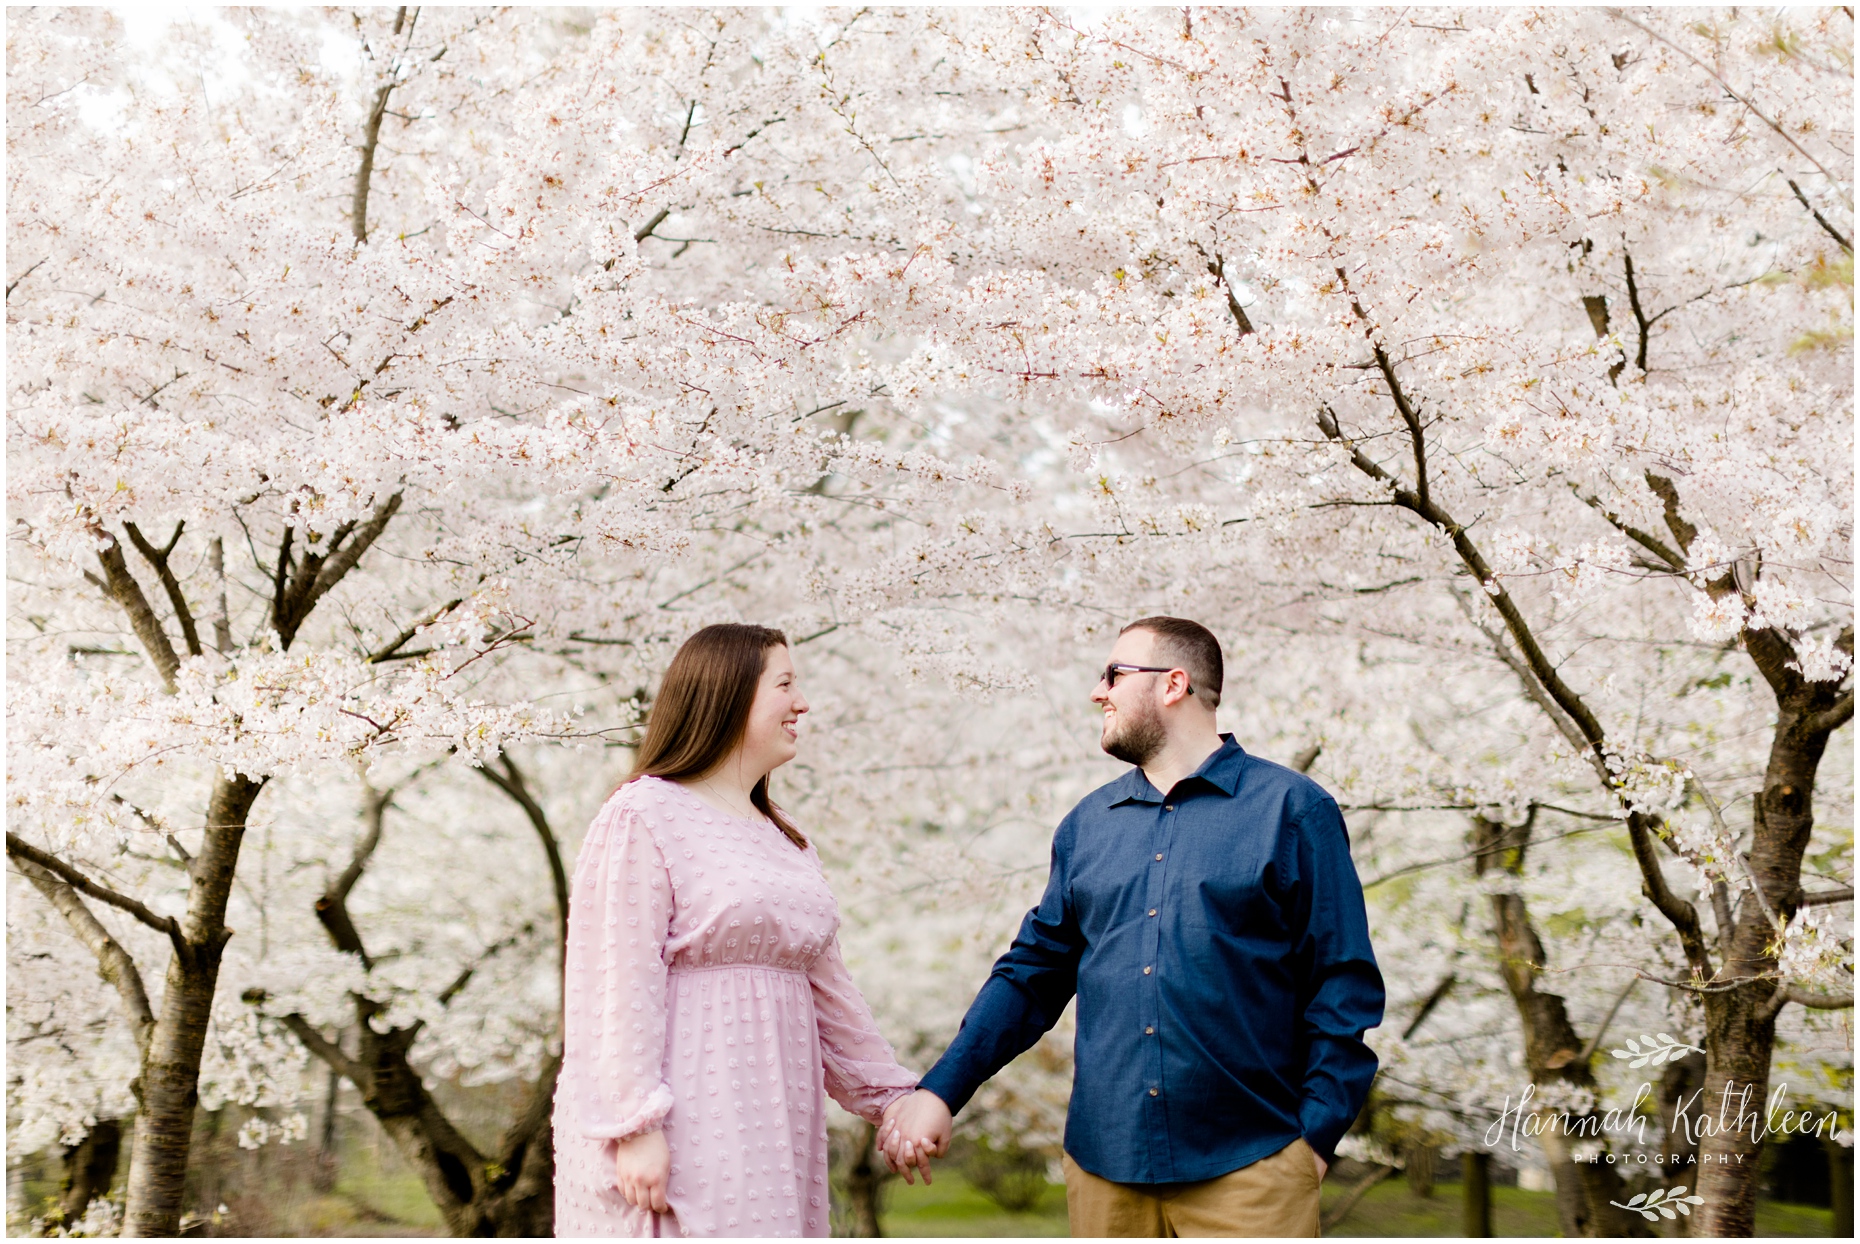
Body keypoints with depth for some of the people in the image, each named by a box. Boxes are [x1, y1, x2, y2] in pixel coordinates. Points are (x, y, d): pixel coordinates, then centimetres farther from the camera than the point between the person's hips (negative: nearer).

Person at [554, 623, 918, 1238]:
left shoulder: (784, 835, 19)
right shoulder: (643, 818, -6)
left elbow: (825, 985, 21)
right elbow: (618, 984, -14)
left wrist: (891, 1096, 18)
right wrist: (635, 1125, -20)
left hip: (767, 1125, 8)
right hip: (682, 1130, -8)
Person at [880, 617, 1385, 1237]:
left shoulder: (1291, 809, 0)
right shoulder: (1087, 824, 13)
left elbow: (1345, 984, -2)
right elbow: (1033, 973, 14)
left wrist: (1315, 1135, -10)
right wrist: (939, 1091, 4)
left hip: (1246, 1169, -4)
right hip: (1104, 1168, 4)